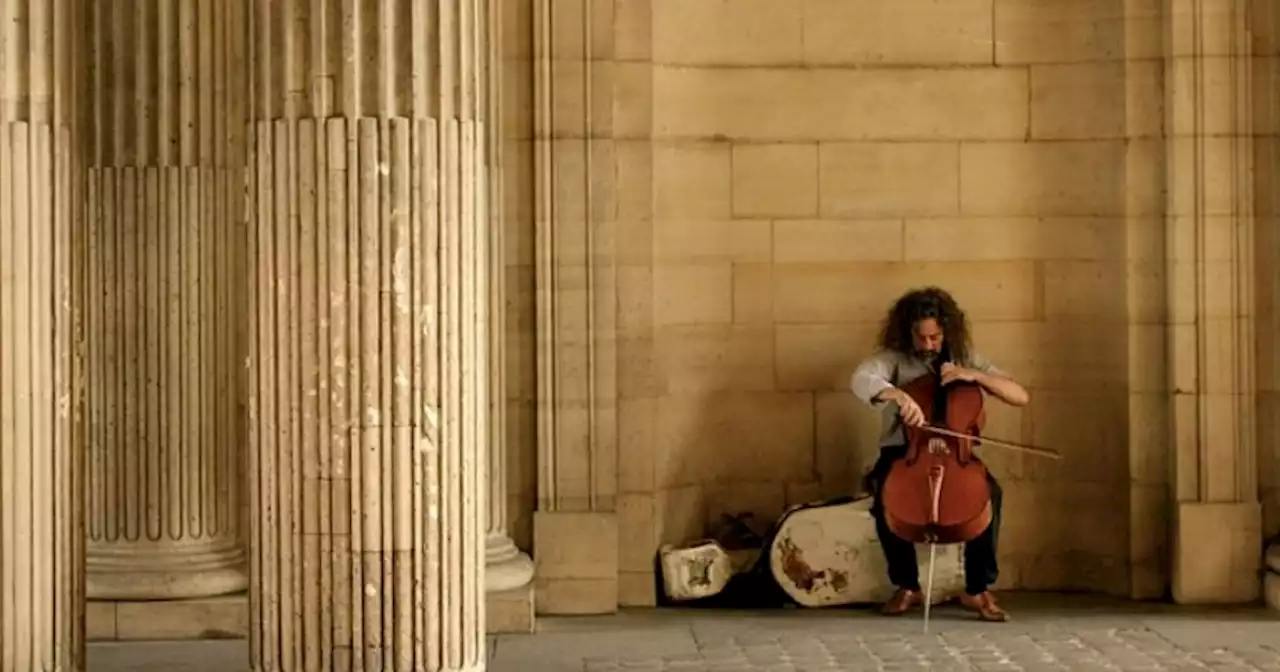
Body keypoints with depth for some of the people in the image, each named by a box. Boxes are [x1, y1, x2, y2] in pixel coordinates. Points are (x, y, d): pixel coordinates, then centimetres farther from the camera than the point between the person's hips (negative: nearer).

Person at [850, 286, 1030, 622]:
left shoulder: (965, 358, 3)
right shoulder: (893, 357, -5)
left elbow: (1020, 396, -1)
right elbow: (862, 379, -28)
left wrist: (975, 376, -16)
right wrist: (897, 395, -48)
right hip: (902, 453, -1)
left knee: (989, 491, -30)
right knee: (884, 493, -35)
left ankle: (978, 588, -17)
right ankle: (907, 585, -14)